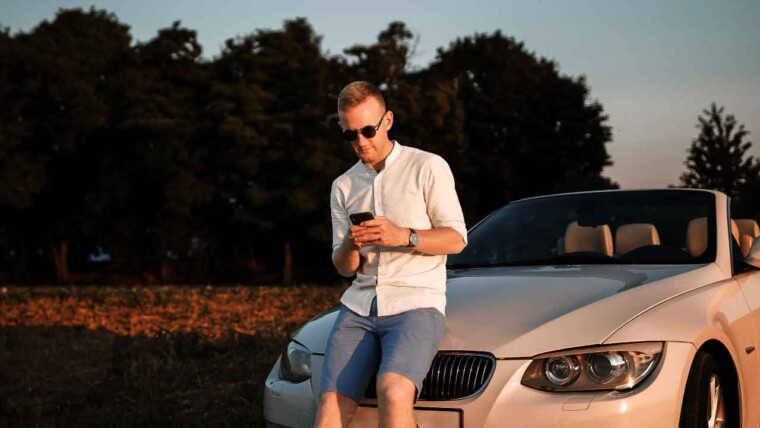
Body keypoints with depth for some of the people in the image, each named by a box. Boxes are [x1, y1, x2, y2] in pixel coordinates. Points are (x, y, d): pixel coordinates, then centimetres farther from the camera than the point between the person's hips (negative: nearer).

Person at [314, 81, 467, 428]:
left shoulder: (428, 168, 2)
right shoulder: (343, 186, 17)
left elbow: (456, 239, -1)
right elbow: (344, 268, 16)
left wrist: (404, 236, -18)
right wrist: (350, 246, -9)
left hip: (416, 304, -4)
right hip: (359, 306, 5)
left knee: (394, 395, -31)